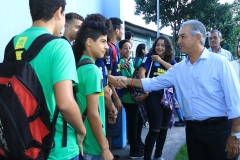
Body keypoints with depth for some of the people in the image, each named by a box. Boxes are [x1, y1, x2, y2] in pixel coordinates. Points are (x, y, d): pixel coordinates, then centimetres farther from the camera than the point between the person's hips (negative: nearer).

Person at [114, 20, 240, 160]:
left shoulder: (219, 62, -9)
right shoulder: (179, 68, 8)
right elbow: (155, 83, 12)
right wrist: (128, 81, 1)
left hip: (218, 128, -5)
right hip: (192, 129, 5)